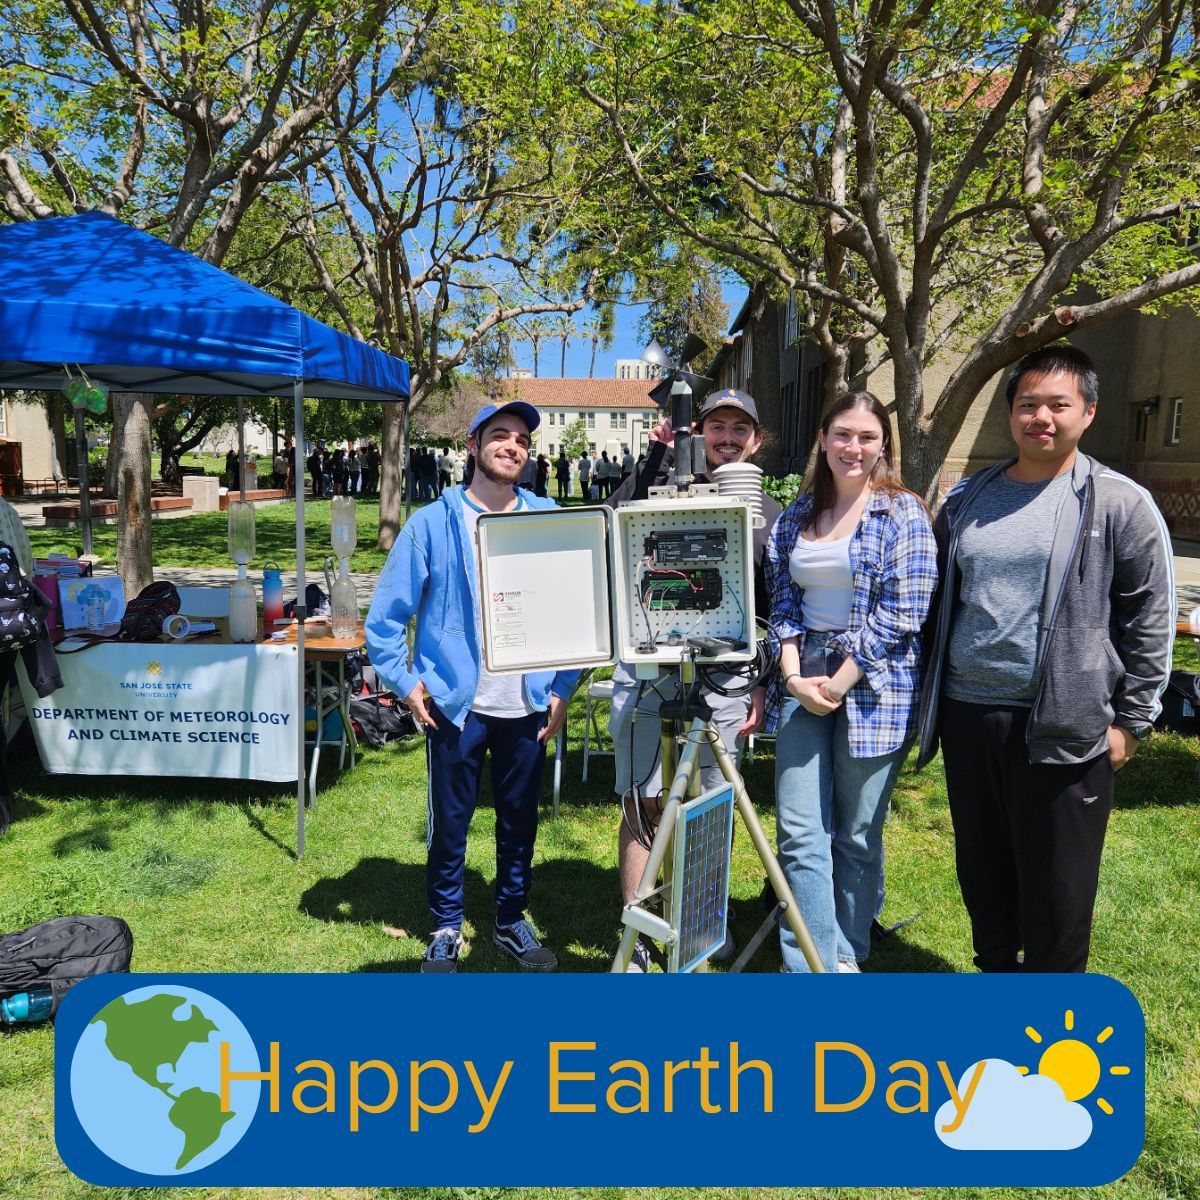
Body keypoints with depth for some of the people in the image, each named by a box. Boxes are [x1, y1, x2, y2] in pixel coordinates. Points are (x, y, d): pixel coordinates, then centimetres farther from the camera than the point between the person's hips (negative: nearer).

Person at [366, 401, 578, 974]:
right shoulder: (433, 522, -2)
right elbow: (386, 614, 0)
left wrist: (562, 689, 3)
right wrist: (406, 682, -5)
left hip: (528, 706, 2)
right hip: (457, 704, -2)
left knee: (520, 820, 14)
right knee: (449, 822, 8)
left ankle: (511, 920, 33)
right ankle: (445, 931, 28)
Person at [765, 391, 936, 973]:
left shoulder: (903, 513, -4)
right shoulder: (797, 515, 10)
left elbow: (901, 613, -12)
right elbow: (783, 603, 10)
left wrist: (838, 684, -14)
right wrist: (794, 675, -5)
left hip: (872, 686, -4)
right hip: (803, 681, 4)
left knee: (857, 833, 8)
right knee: (799, 832, 1)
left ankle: (846, 952, 29)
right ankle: (810, 964, 12)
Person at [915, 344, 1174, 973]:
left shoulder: (1119, 504, -4)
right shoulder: (966, 499, 9)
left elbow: (1150, 621, -3)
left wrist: (1129, 721, -5)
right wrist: (930, 698, 14)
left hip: (1064, 726, -4)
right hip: (966, 715, 4)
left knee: (1057, 890, 8)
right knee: (982, 871, 18)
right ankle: (994, 969, 40)